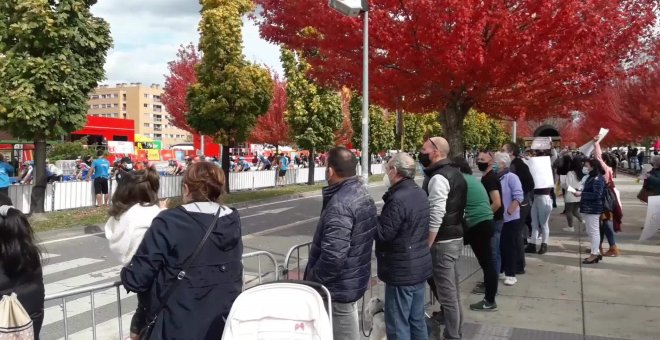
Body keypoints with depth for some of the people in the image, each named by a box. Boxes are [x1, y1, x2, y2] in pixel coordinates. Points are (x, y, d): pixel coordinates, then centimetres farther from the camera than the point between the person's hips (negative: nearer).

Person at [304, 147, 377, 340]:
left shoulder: (340, 204, -27)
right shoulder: (363, 194, 5)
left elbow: (333, 256, -32)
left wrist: (312, 281, -16)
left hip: (339, 285, -9)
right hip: (355, 278, 9)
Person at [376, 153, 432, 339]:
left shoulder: (398, 199, -23)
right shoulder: (420, 193, 8)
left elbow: (383, 234, -23)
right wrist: (382, 218, 8)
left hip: (402, 270, -9)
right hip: (420, 266, 9)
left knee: (398, 325, 0)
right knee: (417, 320, 18)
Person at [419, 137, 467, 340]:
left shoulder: (438, 177, -18)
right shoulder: (454, 173, 12)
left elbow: (436, 216, -24)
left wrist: (426, 246, -19)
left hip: (443, 242, -10)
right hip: (455, 237, 10)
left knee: (446, 293, -1)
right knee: (453, 290, 18)